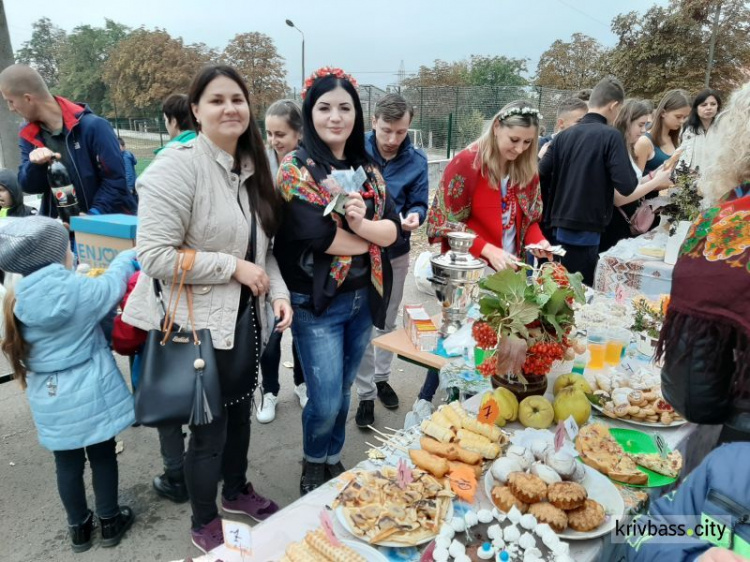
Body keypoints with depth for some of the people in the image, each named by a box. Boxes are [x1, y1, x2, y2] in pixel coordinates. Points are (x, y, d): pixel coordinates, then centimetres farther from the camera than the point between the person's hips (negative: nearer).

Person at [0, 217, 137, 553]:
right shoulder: (76, 289, -19)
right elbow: (112, 286, -1)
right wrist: (128, 258, 15)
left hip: (50, 400, 4)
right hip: (90, 395, -4)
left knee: (67, 464, 18)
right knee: (102, 456, 14)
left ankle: (79, 528, 36)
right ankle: (110, 523, 31)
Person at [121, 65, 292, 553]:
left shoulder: (251, 166, 7)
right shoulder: (179, 165, -18)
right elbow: (155, 256, -23)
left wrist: (278, 292, -2)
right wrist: (233, 267, -21)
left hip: (245, 316, 7)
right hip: (200, 323, -7)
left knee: (240, 410, 23)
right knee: (209, 425, 10)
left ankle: (237, 490, 50)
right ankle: (204, 523, 36)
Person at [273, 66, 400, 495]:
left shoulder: (368, 170, 7)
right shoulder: (295, 169, -10)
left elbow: (394, 228, -2)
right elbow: (316, 233, -22)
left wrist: (362, 225, -22)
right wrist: (371, 240, -10)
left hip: (364, 299, 5)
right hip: (317, 303, -5)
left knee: (343, 392, 19)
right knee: (325, 400, 1)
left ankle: (334, 460, 41)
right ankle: (313, 468, 30)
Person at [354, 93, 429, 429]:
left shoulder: (416, 161, -7)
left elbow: (419, 204, -5)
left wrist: (414, 216, -28)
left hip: (395, 253, 3)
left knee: (387, 321, 18)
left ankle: (382, 377, 39)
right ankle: (365, 394, 17)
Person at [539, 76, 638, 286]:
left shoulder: (564, 135, 6)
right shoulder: (610, 135, -9)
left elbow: (541, 175, 5)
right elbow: (626, 186, -16)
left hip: (559, 228, 6)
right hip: (585, 231, -6)